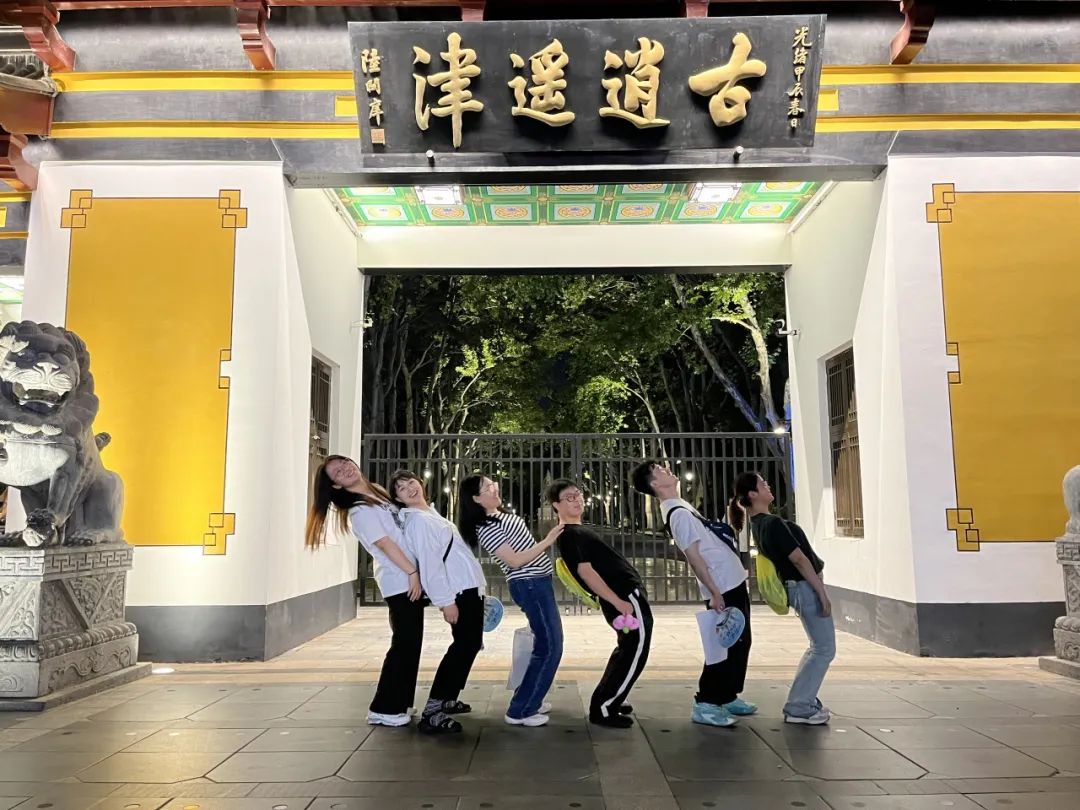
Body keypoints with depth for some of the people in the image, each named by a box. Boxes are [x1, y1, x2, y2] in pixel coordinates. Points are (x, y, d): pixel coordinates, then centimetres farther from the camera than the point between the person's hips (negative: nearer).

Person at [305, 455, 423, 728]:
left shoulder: (378, 491, 14)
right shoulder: (359, 510, -14)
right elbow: (384, 544, -18)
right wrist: (412, 572, -17)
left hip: (410, 578, 9)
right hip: (401, 581, -9)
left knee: (411, 643, 14)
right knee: (404, 644, -5)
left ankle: (398, 703, 24)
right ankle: (383, 709, 4)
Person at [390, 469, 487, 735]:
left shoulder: (430, 513, 16)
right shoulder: (418, 520, -14)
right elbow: (430, 564, -21)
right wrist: (445, 601, -24)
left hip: (469, 587, 10)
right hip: (459, 592, -10)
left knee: (469, 644, 16)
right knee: (464, 646, -11)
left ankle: (446, 699, 28)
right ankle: (431, 713, -11)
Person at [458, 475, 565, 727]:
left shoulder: (499, 515, 12)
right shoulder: (486, 528, -18)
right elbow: (514, 561, -22)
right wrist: (546, 542, -20)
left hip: (536, 582, 10)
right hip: (531, 586, -10)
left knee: (544, 644, 16)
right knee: (550, 648, -7)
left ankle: (528, 700, 28)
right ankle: (519, 711, 0)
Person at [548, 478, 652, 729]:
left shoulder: (577, 531, 16)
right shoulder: (570, 535, -16)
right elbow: (586, 571, -23)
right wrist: (618, 602, -25)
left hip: (625, 593, 10)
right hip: (627, 595, -10)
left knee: (628, 649, 21)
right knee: (635, 653, -5)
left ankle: (607, 701, 28)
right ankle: (602, 708, 2)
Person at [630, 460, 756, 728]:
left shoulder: (680, 506, 12)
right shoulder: (679, 513, -19)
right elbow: (693, 555, -23)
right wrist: (714, 593, -23)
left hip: (732, 581, 10)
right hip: (724, 587, -10)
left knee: (739, 643, 16)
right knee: (727, 646, -5)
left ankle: (728, 697, 26)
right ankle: (705, 705, 4)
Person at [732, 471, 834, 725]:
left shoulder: (759, 524, 7)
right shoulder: (773, 523, -22)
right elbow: (799, 559, -21)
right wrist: (823, 594, -18)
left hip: (797, 588, 9)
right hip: (806, 588, -9)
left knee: (818, 647, 20)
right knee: (825, 649, -1)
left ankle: (803, 699, 25)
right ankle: (797, 708, 3)